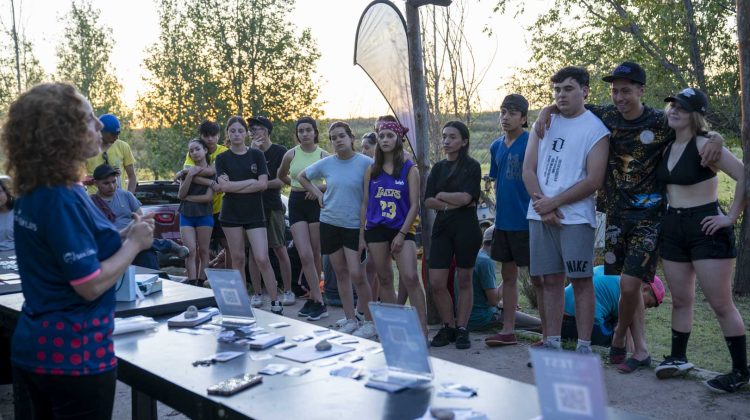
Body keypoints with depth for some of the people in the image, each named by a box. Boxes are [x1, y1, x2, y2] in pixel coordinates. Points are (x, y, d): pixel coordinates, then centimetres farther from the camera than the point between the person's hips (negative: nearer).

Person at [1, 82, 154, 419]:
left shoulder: (32, 194, 5)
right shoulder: (63, 199, -21)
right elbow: (91, 285, -22)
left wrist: (120, 237, 7)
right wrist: (135, 243, -10)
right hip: (75, 354, -8)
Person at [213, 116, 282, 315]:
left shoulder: (256, 155, 3)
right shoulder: (222, 158, 3)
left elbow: (263, 184, -7)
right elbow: (225, 186, -9)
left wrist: (233, 186, -10)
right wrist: (251, 181, -10)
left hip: (255, 214, -1)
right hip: (231, 214, 1)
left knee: (262, 259, -8)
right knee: (238, 258, 6)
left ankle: (276, 303, -2)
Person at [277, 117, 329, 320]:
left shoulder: (323, 155, -3)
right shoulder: (291, 154, 4)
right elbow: (281, 176, 22)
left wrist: (318, 187, -17)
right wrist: (297, 184, 11)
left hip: (317, 203, -1)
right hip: (296, 204, 1)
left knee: (316, 255, 5)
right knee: (305, 255, -9)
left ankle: (313, 299, 17)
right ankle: (319, 302, -6)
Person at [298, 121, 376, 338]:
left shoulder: (366, 163, -8)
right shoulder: (326, 163, 3)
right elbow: (302, 177, 20)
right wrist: (318, 193, 6)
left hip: (355, 226, -4)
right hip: (330, 223, 4)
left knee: (356, 274, -10)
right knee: (341, 273, 9)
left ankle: (370, 321, 4)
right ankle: (350, 320, 18)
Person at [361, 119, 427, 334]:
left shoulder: (410, 169, 1)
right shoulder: (372, 171, 11)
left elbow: (414, 205, -4)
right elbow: (365, 204, 14)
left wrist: (402, 234, -12)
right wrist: (361, 234, 9)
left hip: (402, 229, -3)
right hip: (376, 229, 4)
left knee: (410, 278, -16)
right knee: (385, 279, 7)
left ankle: (422, 328, -14)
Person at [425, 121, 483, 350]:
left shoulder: (472, 166, -2)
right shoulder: (438, 168, 12)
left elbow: (466, 197, -16)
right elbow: (428, 201, 3)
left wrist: (441, 195, -4)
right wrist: (452, 203, -10)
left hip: (466, 227, -4)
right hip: (442, 226, 4)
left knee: (464, 280, 5)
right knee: (436, 282, -2)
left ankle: (461, 329, 14)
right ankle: (448, 327, 14)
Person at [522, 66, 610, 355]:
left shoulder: (596, 129, -2)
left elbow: (594, 181, -10)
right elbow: (528, 170, 8)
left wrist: (553, 202, -11)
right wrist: (542, 205, -6)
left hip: (576, 216, -5)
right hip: (540, 215, 5)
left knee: (581, 280, -4)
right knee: (550, 281, 7)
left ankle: (584, 347, 1)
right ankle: (552, 344, 13)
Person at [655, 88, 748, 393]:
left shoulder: (704, 145, -13)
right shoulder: (668, 147, 9)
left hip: (706, 228, -7)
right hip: (673, 227, 7)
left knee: (720, 304, -5)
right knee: (680, 300, 14)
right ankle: (678, 358, 26)